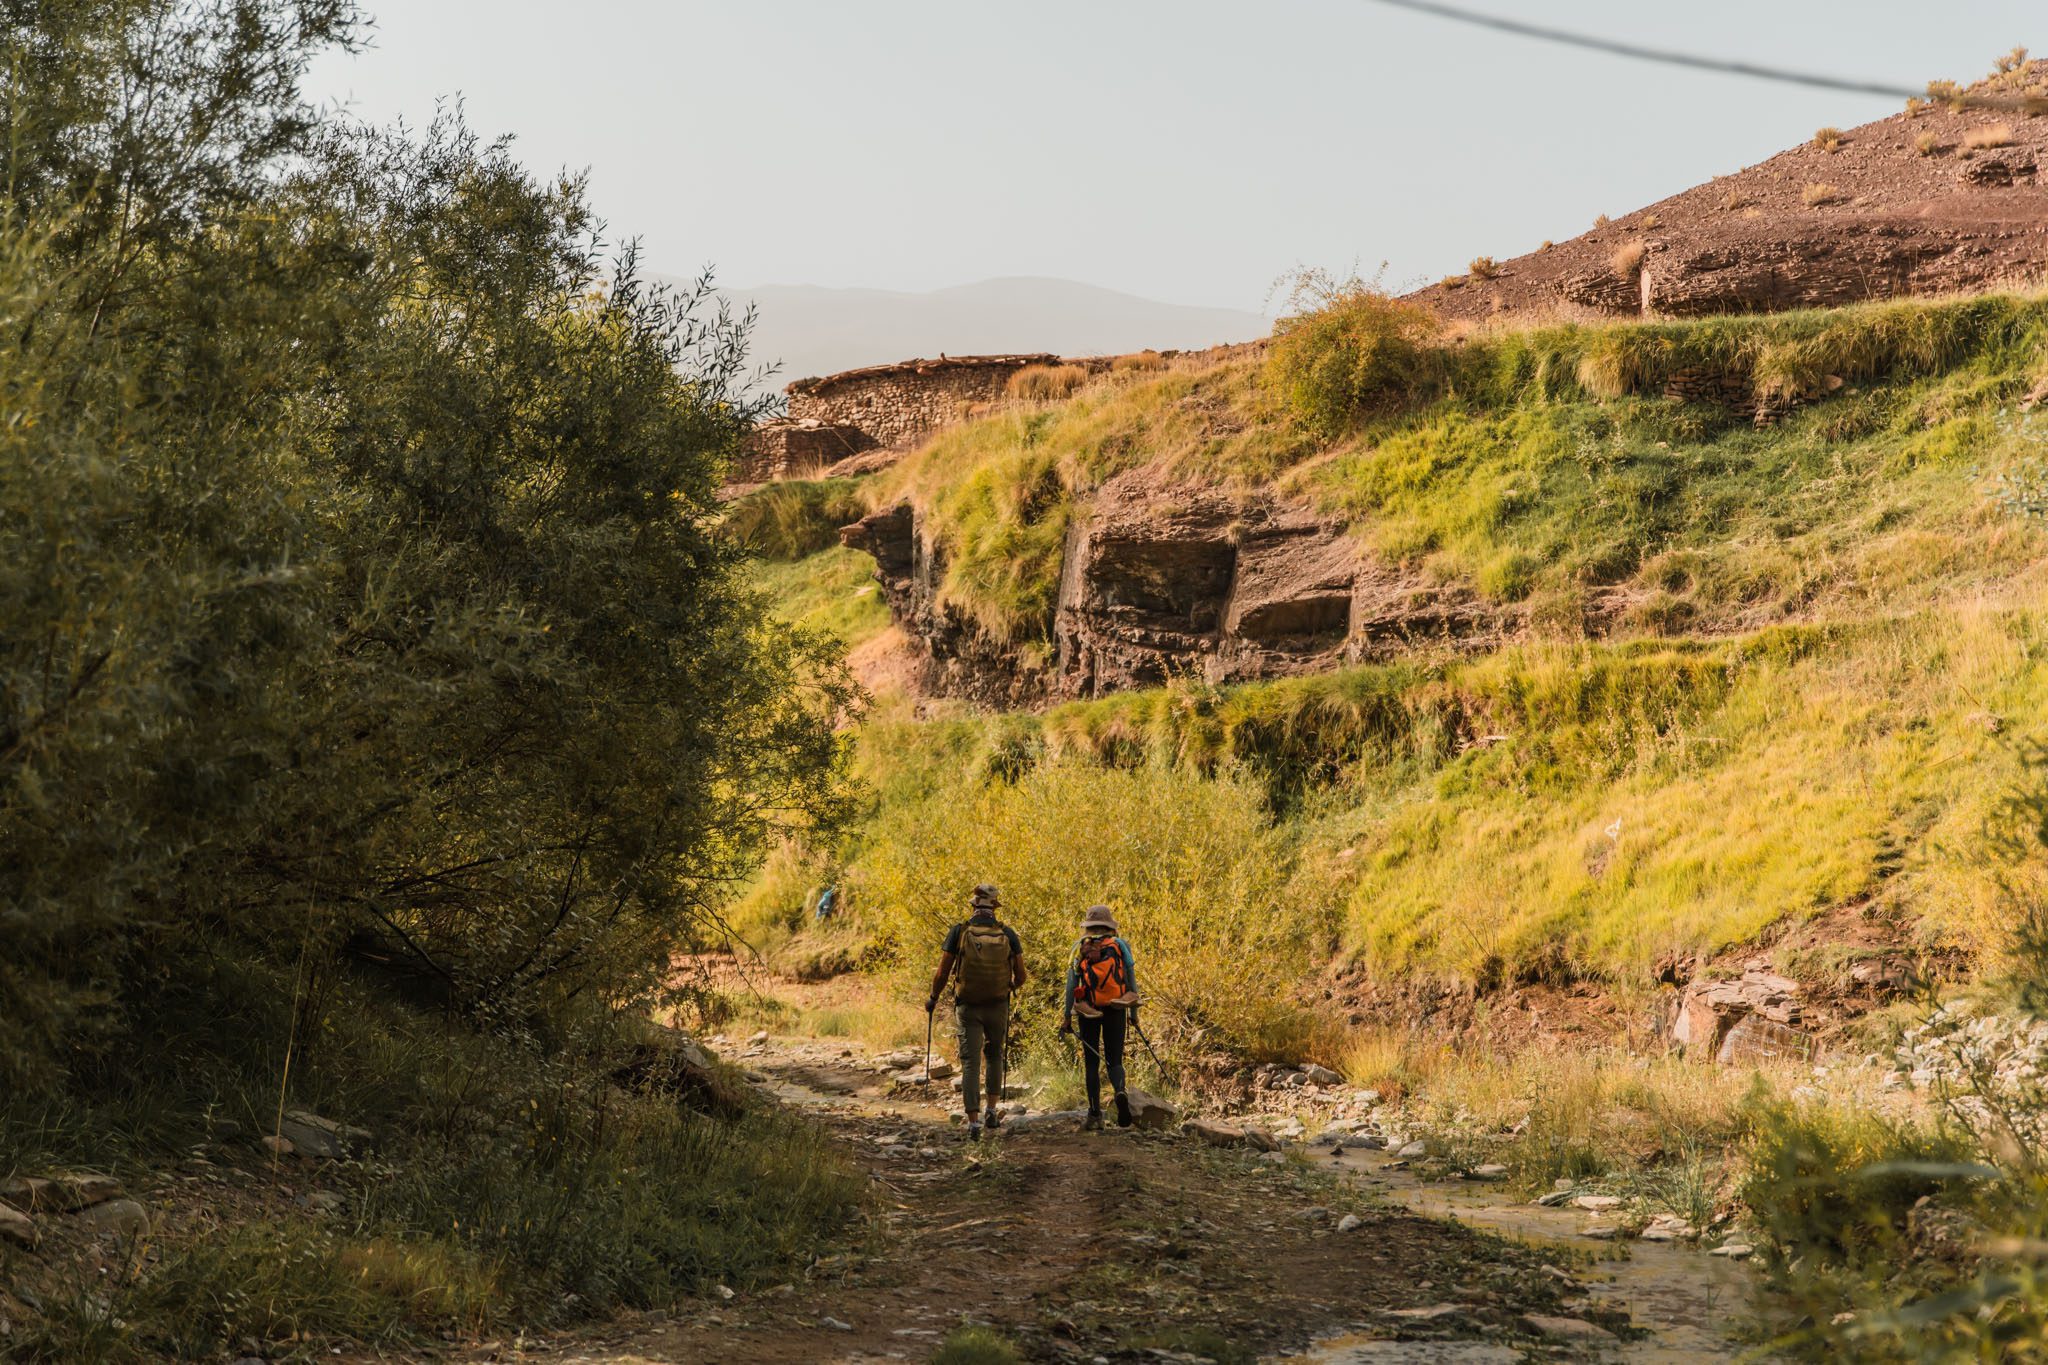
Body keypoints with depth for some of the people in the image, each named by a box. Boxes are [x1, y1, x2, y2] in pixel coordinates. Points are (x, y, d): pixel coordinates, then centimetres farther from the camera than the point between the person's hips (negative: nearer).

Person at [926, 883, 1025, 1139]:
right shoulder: (1008, 934, -4)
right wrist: (1011, 986, 25)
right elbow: (1020, 976, 1)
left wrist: (933, 999, 11)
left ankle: (973, 1122, -6)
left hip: (968, 1007, -1)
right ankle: (993, 1110, 20)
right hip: (998, 1006, 1)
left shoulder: (959, 931, -7)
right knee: (994, 1056, 24)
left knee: (970, 1063, 3)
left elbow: (942, 974, -7)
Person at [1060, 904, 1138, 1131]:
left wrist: (1067, 1017, 0)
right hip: (1116, 1010, 0)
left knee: (1091, 1063, 10)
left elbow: (1071, 984, -3)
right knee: (1114, 1060, 8)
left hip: (1088, 1012, 0)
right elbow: (1131, 981, 1)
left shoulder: (1079, 949, 1)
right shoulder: (1121, 946, 2)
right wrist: (1133, 1013, 8)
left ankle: (1095, 1115, 7)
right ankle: (1120, 1092, -24)